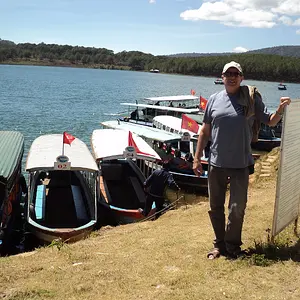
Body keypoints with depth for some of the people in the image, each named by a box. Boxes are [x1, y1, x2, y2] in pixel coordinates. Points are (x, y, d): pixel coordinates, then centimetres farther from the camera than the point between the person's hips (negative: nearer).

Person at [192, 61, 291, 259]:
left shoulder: (251, 99, -2)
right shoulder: (214, 100, 3)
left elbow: (270, 122, 0)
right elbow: (205, 131, 7)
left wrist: (280, 110, -21)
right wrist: (197, 158, 7)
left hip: (240, 165, -2)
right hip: (216, 163, 2)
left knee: (237, 208, 5)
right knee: (215, 207, 13)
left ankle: (232, 246, 25)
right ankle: (219, 244, 31)